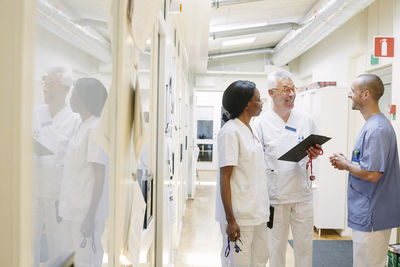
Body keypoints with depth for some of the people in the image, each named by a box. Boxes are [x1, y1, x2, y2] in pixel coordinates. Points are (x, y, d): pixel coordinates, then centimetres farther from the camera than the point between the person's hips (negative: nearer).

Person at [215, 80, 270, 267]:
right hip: (239, 216, -8)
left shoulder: (250, 131, 12)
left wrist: (264, 209, 16)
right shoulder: (230, 131, -14)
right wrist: (230, 220, -20)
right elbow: (224, 178, -17)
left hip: (257, 213, 8)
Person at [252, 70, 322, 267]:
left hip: (302, 194, 3)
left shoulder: (306, 120, 7)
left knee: (305, 246, 11)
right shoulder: (261, 123, -4)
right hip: (275, 196, -3)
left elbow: (315, 151, 17)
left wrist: (315, 154, -7)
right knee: (276, 247, 9)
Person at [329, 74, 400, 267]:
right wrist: (346, 163, 4)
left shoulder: (376, 129, -22)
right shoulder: (372, 125, 11)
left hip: (371, 216, -10)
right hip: (366, 214, 10)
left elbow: (372, 174, -26)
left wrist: (345, 165, -11)